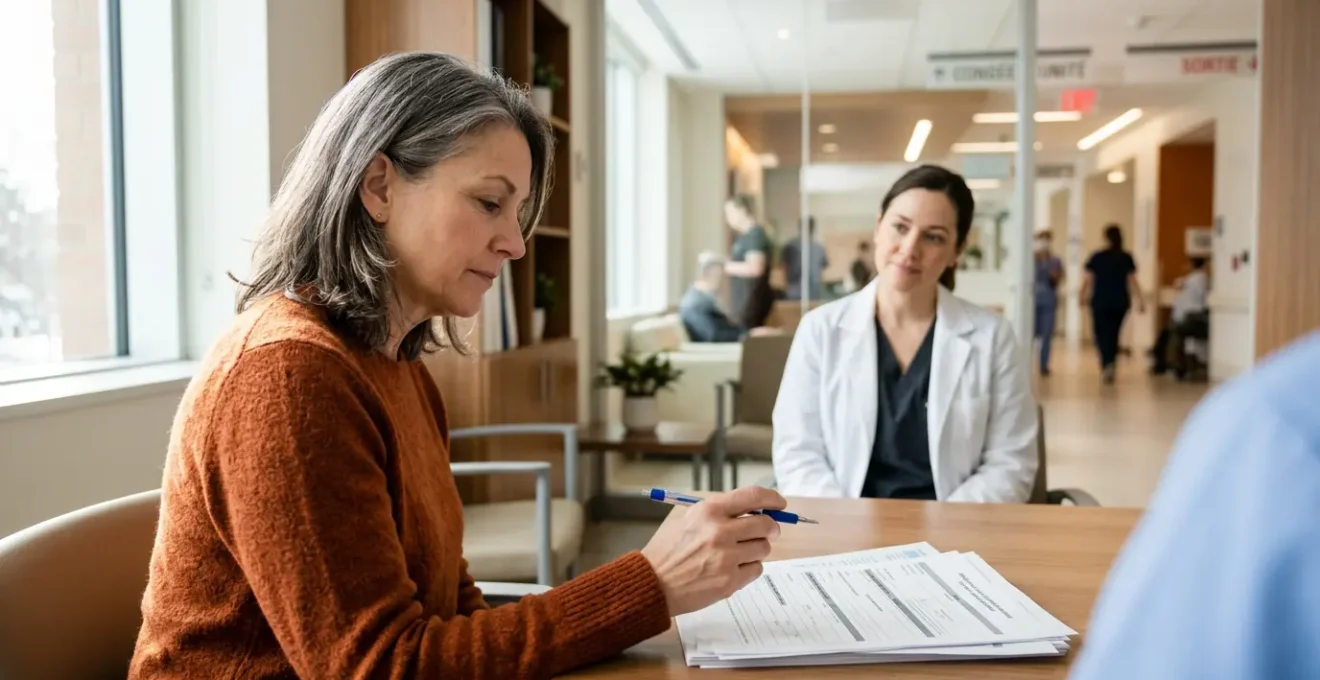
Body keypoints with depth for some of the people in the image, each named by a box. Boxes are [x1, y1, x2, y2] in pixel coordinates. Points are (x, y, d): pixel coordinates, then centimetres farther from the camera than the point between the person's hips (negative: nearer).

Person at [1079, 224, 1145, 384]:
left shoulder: (1097, 257, -5)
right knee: (1113, 335, 14)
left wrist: (1083, 296, 13)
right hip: (1120, 302, 3)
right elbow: (1132, 281, -3)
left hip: (1101, 302, -3)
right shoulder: (1127, 258, 1)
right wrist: (1140, 301, 0)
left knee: (1102, 335, 0)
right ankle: (1110, 367, 19)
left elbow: (1088, 279, -2)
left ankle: (1107, 364, -22)